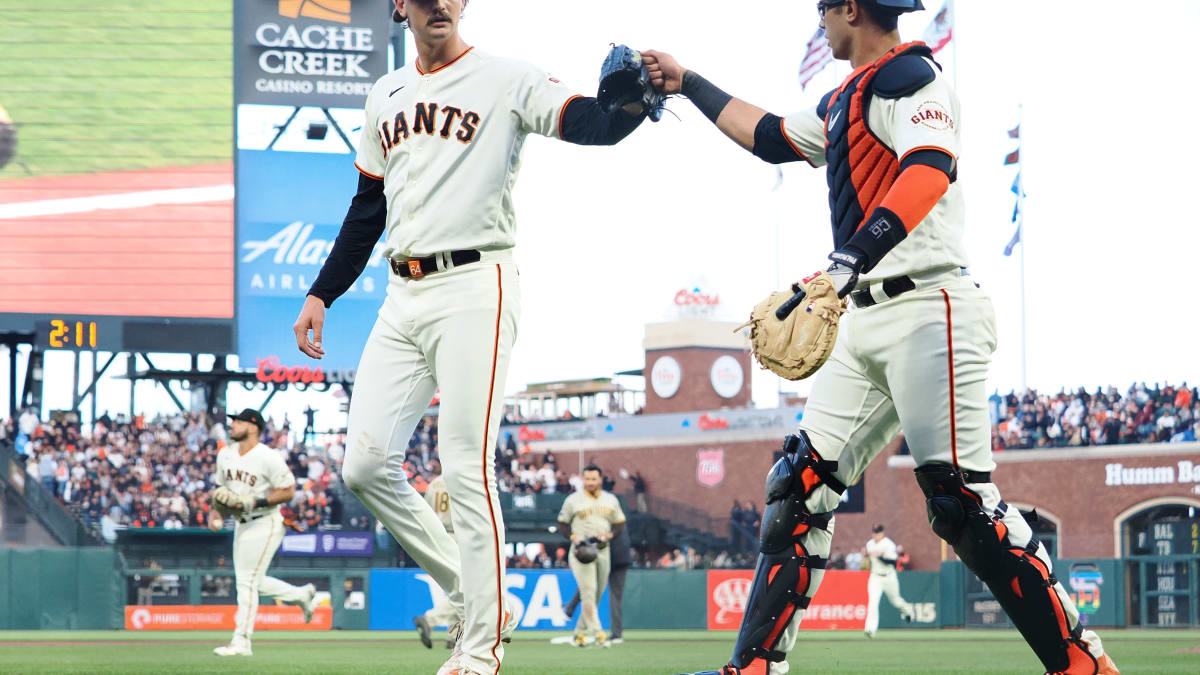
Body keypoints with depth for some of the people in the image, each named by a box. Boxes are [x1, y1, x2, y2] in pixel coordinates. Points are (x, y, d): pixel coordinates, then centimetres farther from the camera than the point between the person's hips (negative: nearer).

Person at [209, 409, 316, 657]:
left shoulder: (268, 457, -17)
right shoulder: (225, 454, 6)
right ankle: (302, 594, 34)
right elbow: (220, 486, 18)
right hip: (242, 524, 8)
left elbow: (288, 491, -15)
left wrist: (256, 502, -25)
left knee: (247, 581, -10)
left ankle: (241, 641, -6)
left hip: (265, 524, -8)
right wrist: (215, 512, 1)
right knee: (253, 582, 13)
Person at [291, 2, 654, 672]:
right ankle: (475, 595, 14)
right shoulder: (387, 96, 18)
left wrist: (634, 99, -40)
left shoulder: (507, 81, -2)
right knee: (367, 464, 0)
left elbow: (590, 123, -18)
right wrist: (322, 294, 19)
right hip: (404, 297, 7)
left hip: (475, 289, -7)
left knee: (467, 470, -11)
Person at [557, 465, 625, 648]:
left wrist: (609, 535, -6)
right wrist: (574, 537, -12)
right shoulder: (573, 500, 2)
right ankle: (597, 632, -23)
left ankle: (580, 632, 20)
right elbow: (562, 524, 7)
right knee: (588, 592, -16)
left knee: (597, 594, 7)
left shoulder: (611, 500, 12)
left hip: (603, 551, 4)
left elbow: (620, 524, 15)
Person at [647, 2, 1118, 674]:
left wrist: (853, 259, -37)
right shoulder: (845, 101, 23)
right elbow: (770, 136, 40)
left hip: (927, 309, -10)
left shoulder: (910, 76, -7)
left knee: (962, 501, -17)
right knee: (799, 486, 5)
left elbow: (931, 167, -26)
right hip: (867, 322, 10)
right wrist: (687, 84, 43)